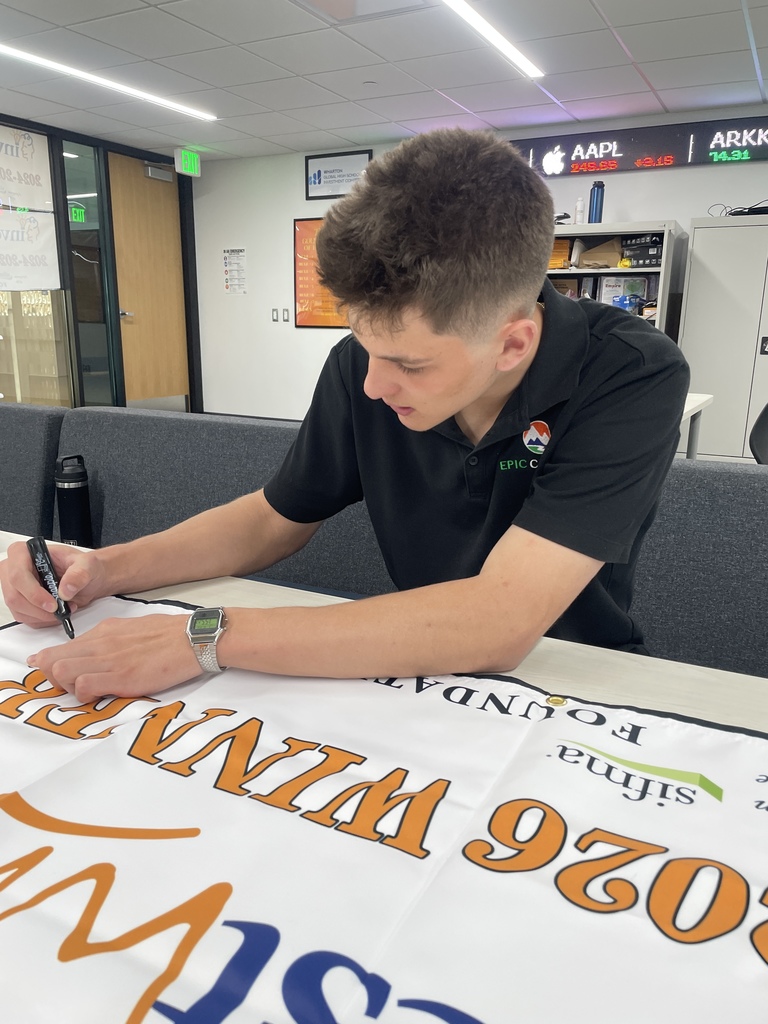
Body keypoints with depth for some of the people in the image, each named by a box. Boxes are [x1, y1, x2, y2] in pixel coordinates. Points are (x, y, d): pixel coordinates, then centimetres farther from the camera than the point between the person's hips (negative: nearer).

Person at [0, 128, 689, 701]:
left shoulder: (632, 376, -24)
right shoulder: (367, 363, -10)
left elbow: (497, 624, -33)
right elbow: (276, 519, 4)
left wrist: (209, 637, -30)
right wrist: (106, 569, -9)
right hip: (428, 669, 1)